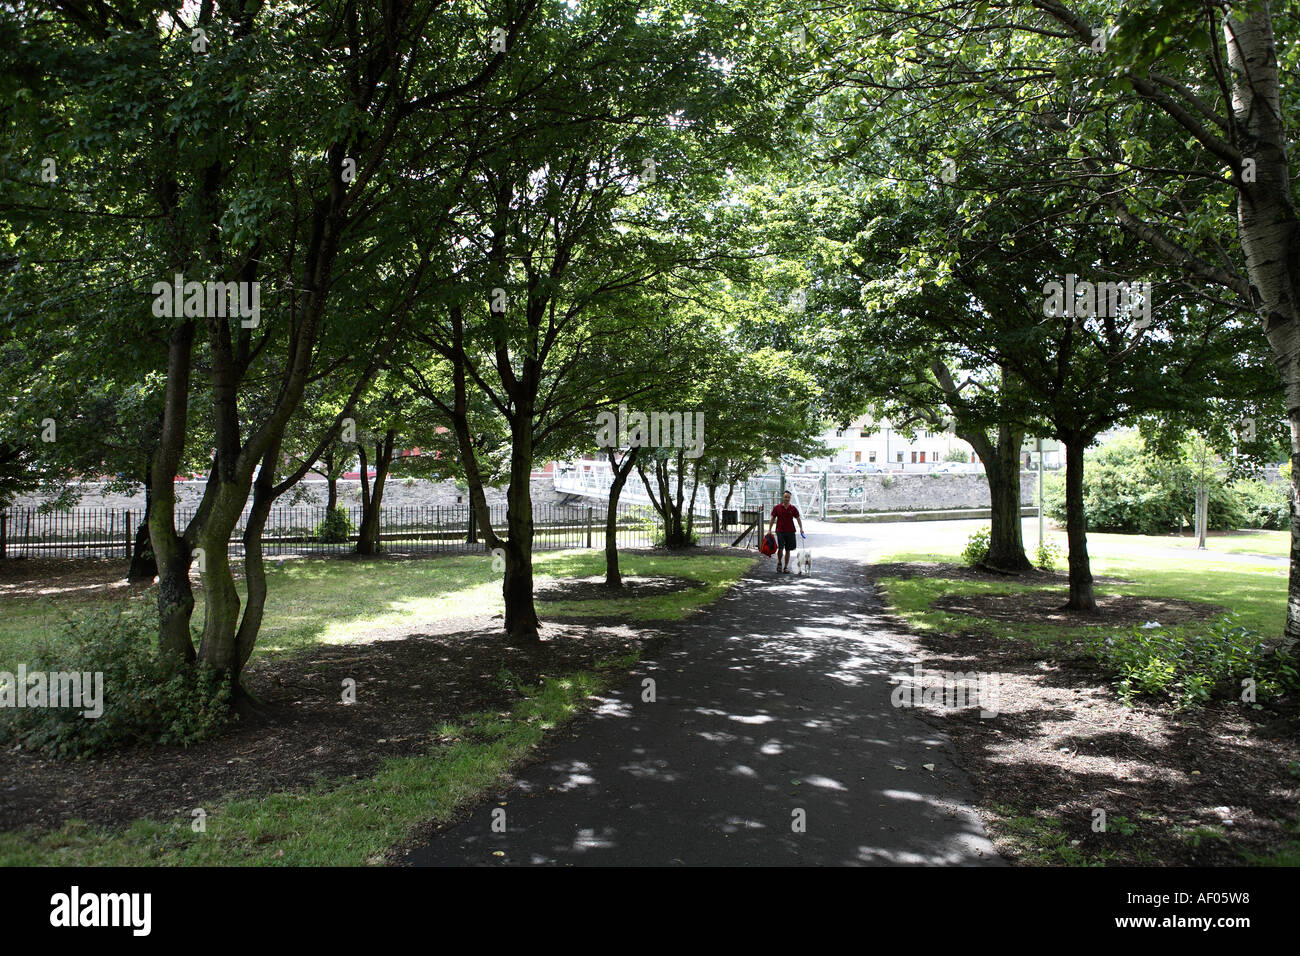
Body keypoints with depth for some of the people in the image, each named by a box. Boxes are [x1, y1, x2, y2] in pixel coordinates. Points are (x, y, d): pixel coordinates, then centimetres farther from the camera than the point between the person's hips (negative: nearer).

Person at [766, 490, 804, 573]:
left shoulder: (793, 508, 3)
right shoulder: (777, 508, 1)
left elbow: (798, 519, 7)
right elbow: (772, 519, 5)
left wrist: (801, 528, -7)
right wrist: (769, 530, 0)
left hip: (790, 532, 2)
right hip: (780, 531, -2)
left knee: (788, 550, 6)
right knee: (780, 548, -14)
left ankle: (786, 567, 17)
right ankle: (779, 563, 12)